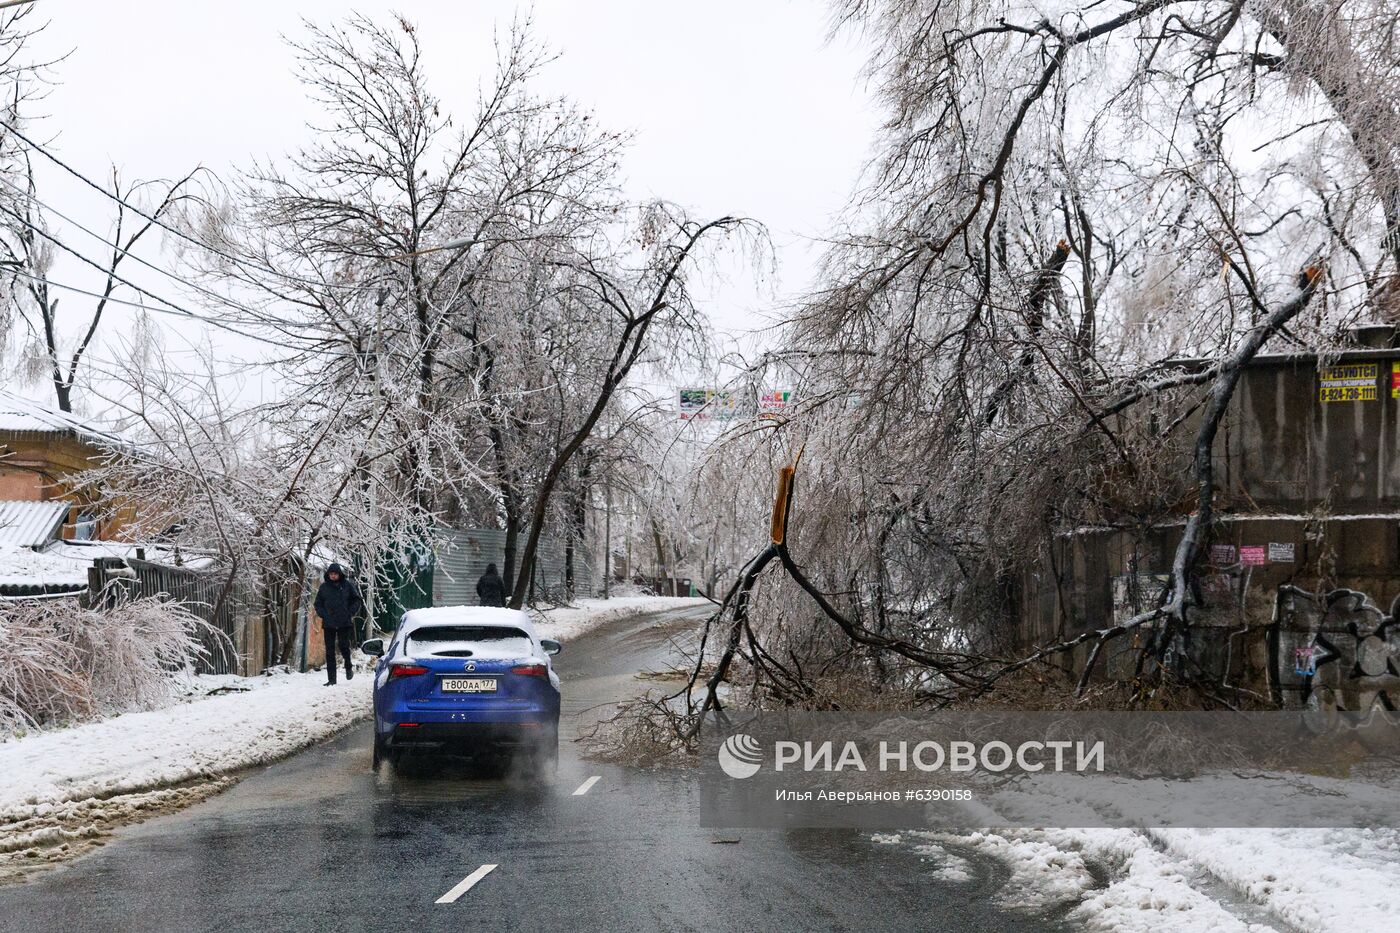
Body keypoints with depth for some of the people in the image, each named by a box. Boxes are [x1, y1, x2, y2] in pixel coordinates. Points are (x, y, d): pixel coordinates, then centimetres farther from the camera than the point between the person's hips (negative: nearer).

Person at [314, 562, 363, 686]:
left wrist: (351, 614, -2)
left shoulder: (348, 586, 2)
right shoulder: (324, 587, 6)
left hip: (344, 623, -2)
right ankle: (331, 679, 4)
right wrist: (324, 615, 0)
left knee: (344, 645, -11)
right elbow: (318, 604, 15)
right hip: (329, 624, 2)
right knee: (329, 651, 1)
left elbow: (357, 601, 8)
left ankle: (348, 667, 20)